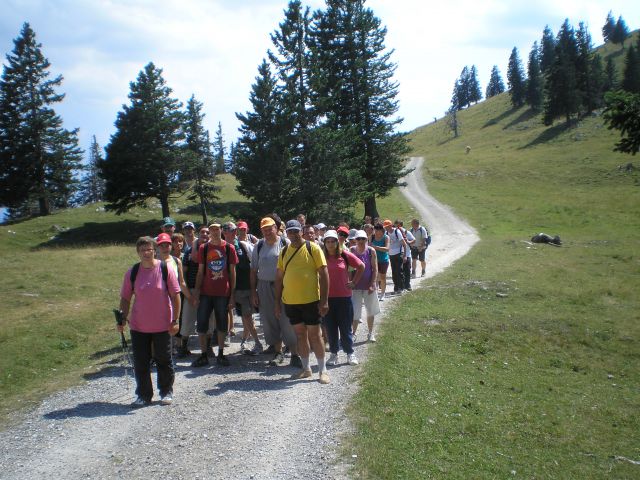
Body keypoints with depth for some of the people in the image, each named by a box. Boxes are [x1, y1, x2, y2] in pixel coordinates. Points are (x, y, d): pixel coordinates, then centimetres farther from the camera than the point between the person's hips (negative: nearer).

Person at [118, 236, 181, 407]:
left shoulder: (165, 269, -7)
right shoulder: (132, 272, 0)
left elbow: (175, 296, -5)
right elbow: (125, 298, 7)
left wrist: (175, 320, -9)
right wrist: (123, 318, -4)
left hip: (162, 326, -2)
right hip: (138, 327, 2)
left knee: (164, 361, 10)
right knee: (140, 363, 7)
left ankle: (166, 392, 27)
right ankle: (144, 395, 22)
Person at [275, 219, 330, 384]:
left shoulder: (313, 248, -6)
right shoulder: (284, 252, 7)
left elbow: (323, 274, -9)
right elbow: (279, 277, 12)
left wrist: (324, 300, -13)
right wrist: (278, 301, 9)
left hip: (311, 300, -4)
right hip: (290, 302, 4)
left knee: (314, 335, 2)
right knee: (300, 334, 13)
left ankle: (322, 370, 14)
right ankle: (306, 368, 25)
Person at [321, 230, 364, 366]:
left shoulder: (345, 255, -3)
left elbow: (361, 266, 6)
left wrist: (354, 282, 3)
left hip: (344, 297, -1)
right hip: (327, 297, 1)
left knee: (345, 327, 6)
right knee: (330, 327, 8)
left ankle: (350, 353, 19)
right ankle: (333, 353, 20)